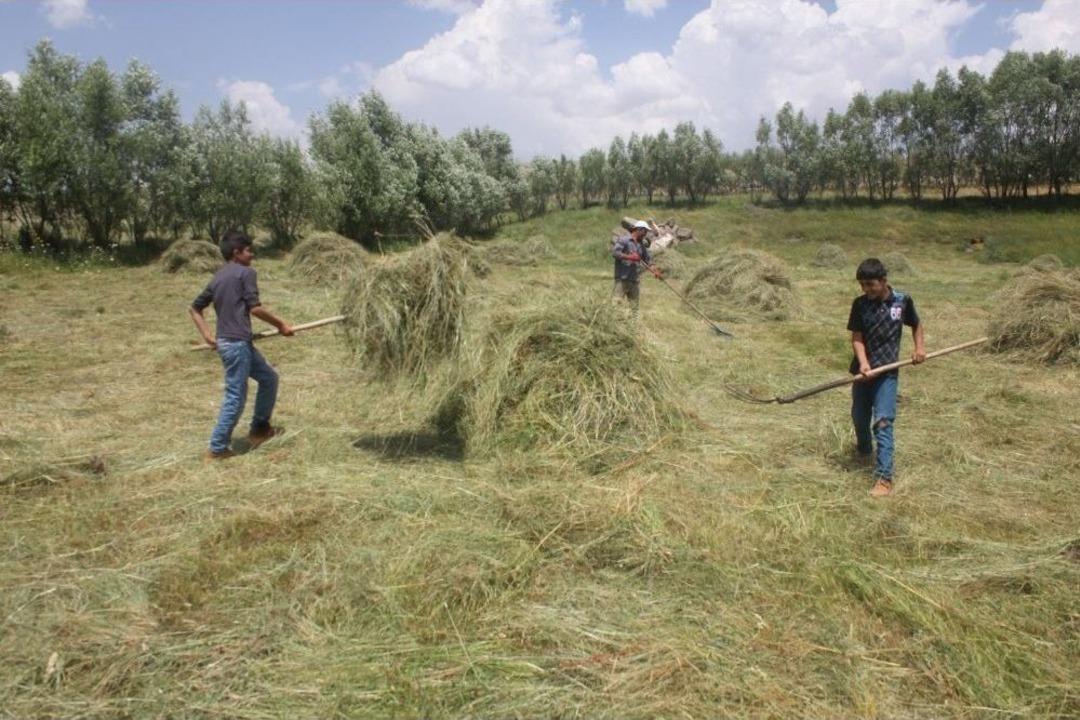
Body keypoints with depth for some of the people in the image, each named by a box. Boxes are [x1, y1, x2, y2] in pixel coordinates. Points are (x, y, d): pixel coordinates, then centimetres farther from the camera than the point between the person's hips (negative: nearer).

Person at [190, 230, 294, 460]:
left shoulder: (218, 277, 16)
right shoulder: (245, 272, -7)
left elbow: (194, 308, 17)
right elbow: (255, 308, -15)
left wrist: (207, 335, 11)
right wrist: (280, 324, -3)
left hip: (227, 342, 9)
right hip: (237, 343, -9)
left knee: (269, 377, 21)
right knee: (236, 397, -3)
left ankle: (259, 428, 28)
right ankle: (217, 448, 3)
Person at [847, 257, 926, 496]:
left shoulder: (902, 301, -4)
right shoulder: (860, 304, -4)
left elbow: (916, 324, 15)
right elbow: (856, 337, -8)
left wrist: (919, 347, 0)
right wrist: (863, 363, -23)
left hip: (888, 371, -2)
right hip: (863, 370, 2)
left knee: (883, 422, -11)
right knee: (859, 417, 17)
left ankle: (884, 477, -12)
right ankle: (864, 450, 47)